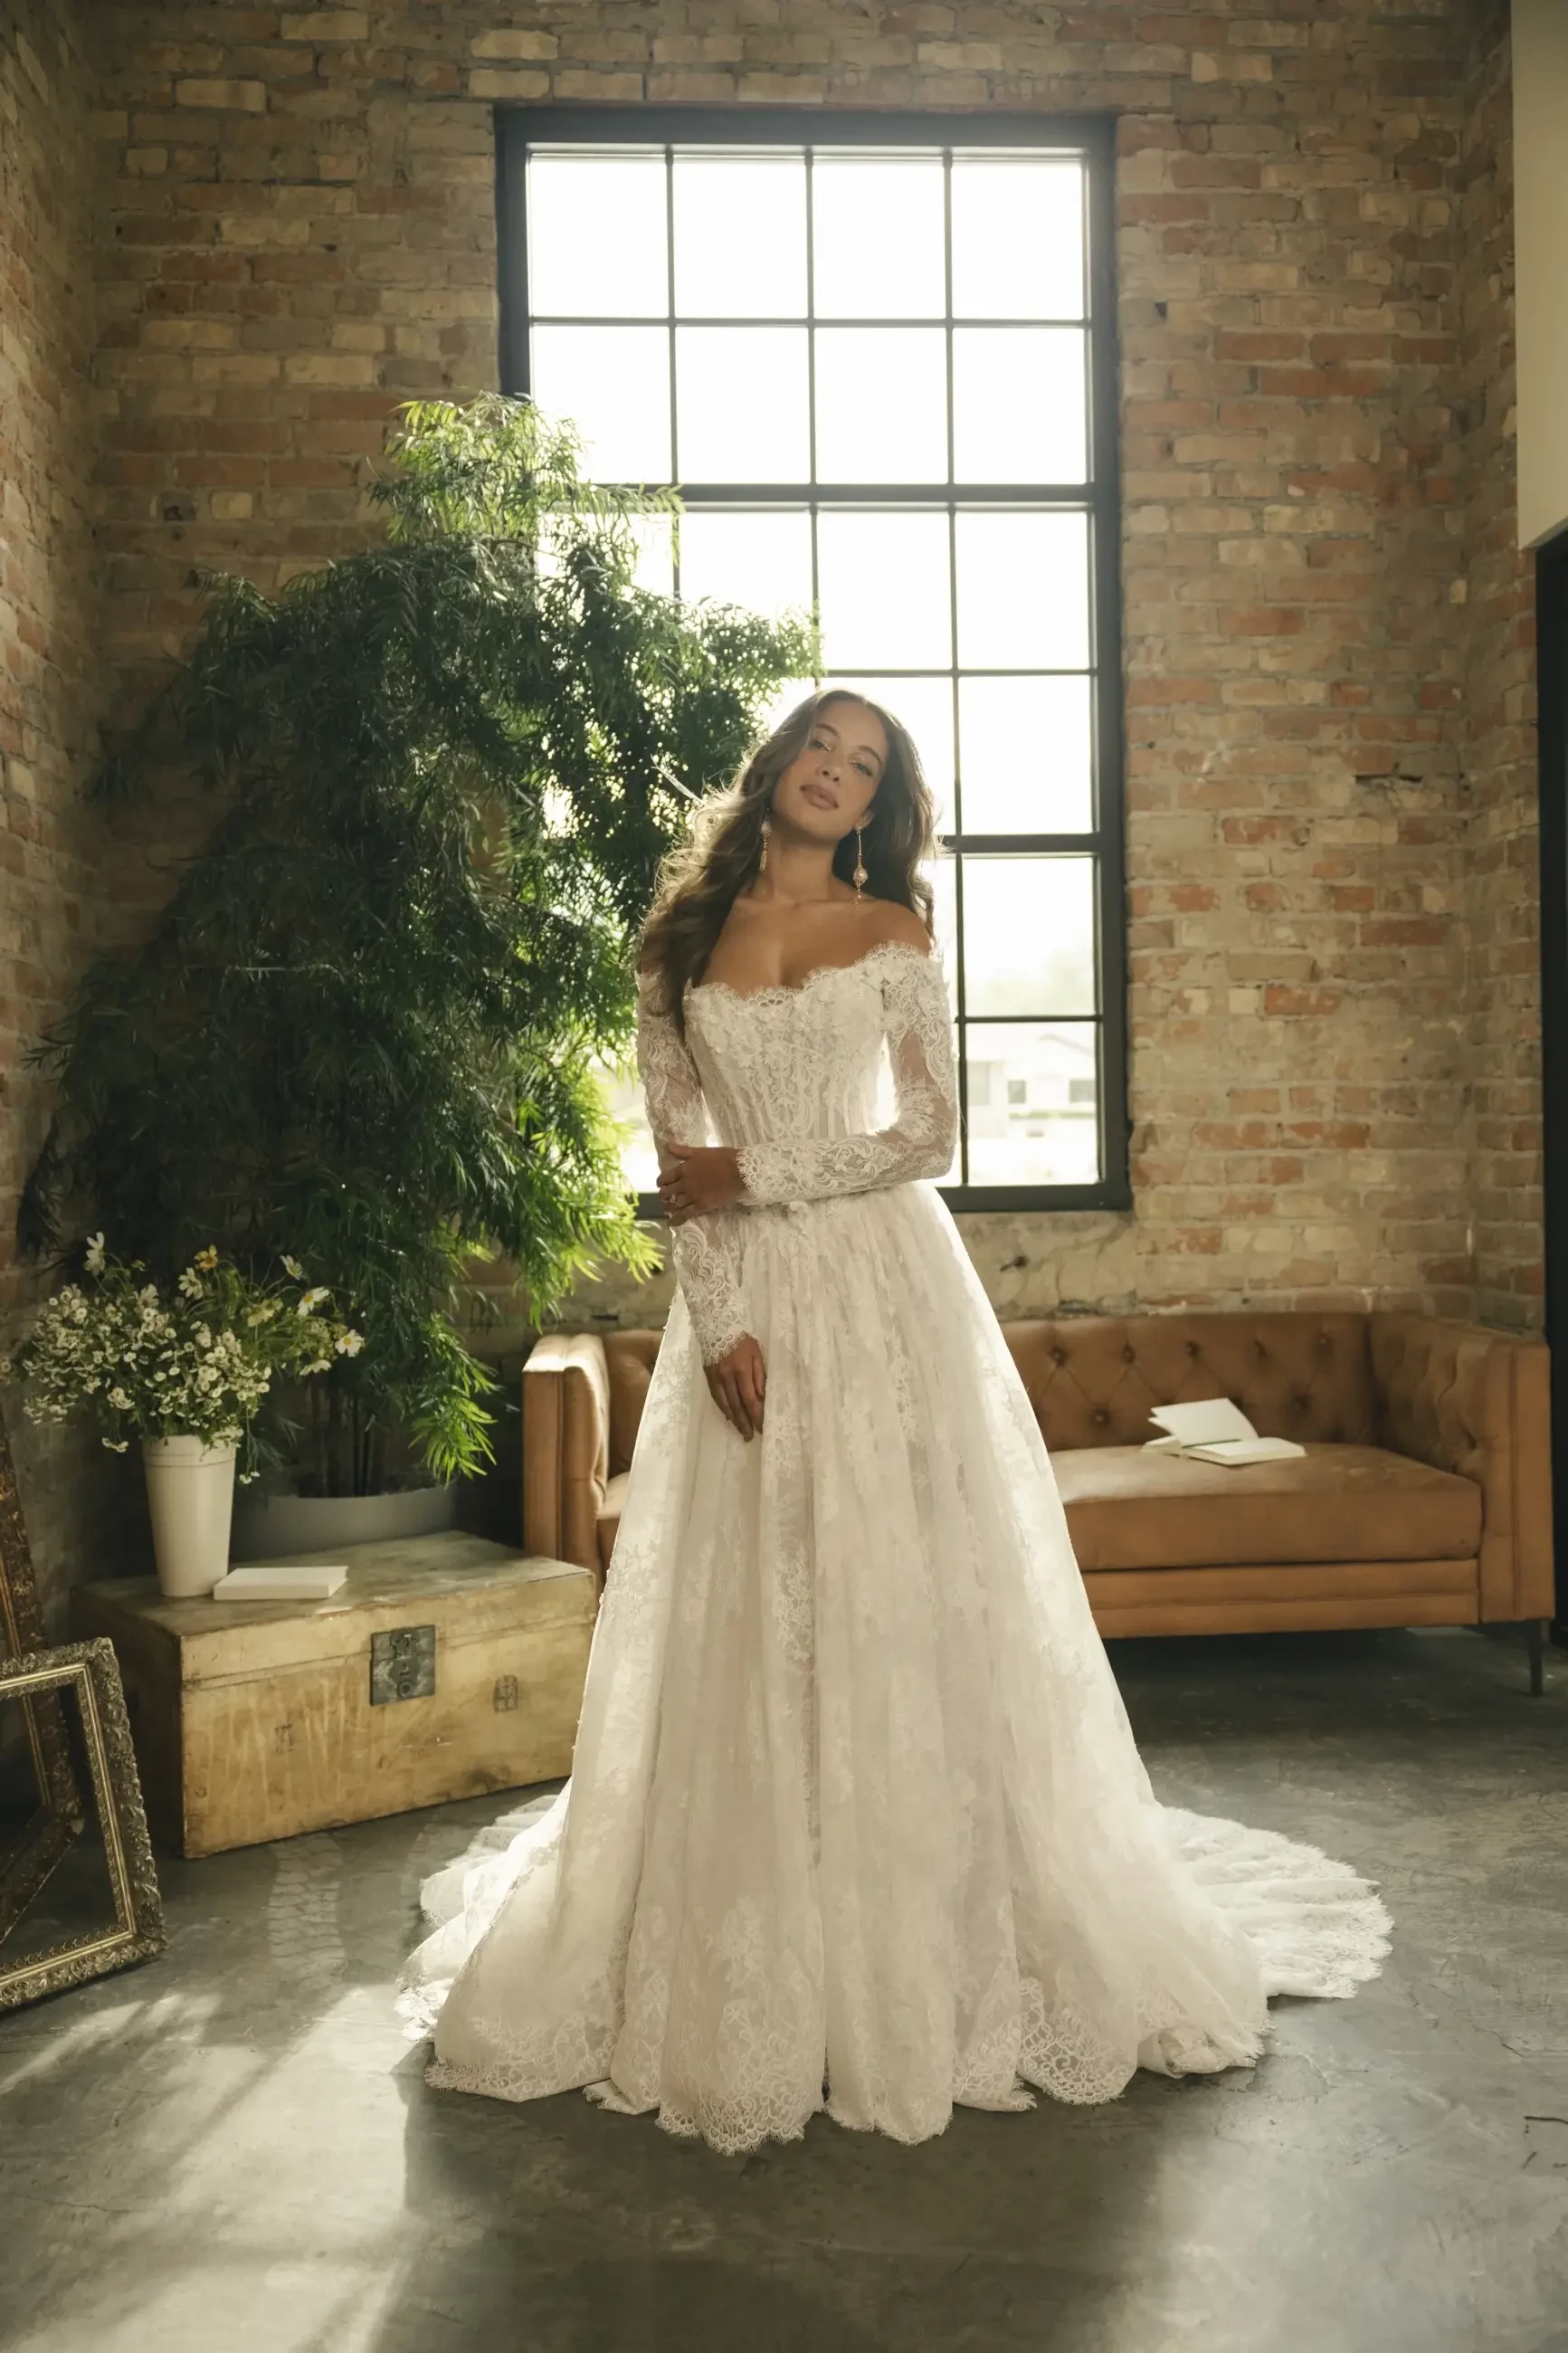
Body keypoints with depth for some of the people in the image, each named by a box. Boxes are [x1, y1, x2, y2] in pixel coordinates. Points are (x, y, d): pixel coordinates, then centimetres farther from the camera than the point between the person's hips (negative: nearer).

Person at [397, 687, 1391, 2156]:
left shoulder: (889, 930, 5)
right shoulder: (682, 940, 8)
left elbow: (929, 1136, -2)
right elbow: (676, 1157, 3)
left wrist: (755, 1177, -8)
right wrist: (720, 1322, -8)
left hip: (881, 1279, -1)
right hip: (745, 1292, 2)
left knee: (898, 1600, 1)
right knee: (744, 1622, 3)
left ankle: (930, 1954, 15)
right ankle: (752, 1968, 16)